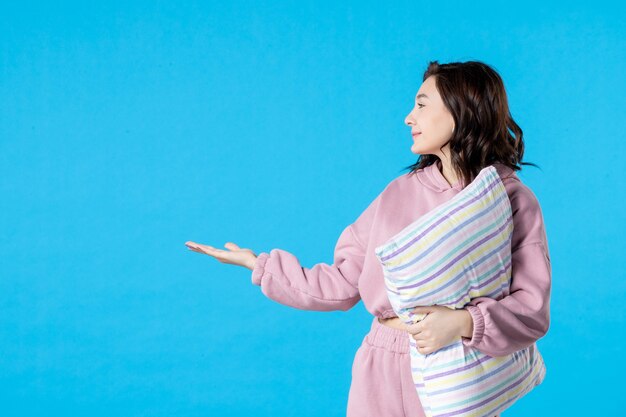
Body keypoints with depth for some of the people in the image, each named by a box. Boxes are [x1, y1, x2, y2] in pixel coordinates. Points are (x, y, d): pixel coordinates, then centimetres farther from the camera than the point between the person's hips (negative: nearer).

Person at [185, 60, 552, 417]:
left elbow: (533, 308, -12)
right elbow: (342, 285, 4)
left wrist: (464, 323, -27)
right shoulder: (400, 192, 3)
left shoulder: (514, 201, -7)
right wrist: (258, 264, 5)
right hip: (383, 371, 3)